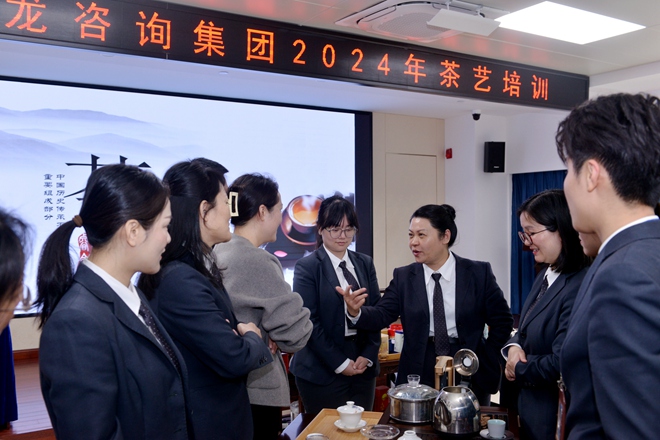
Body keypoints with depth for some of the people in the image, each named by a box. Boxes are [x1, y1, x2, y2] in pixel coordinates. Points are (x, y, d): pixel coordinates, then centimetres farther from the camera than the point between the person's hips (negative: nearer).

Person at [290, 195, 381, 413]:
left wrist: (368, 356, -4)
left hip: (363, 367, 5)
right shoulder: (306, 267, -6)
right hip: (323, 371, -4)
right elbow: (309, 322, -10)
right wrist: (340, 363, -11)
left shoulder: (365, 263, 9)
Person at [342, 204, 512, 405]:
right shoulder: (403, 277, -1)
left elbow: (502, 320, -1)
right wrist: (356, 312, -29)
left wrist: (486, 362, -4)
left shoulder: (479, 273, -6)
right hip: (419, 376, 1)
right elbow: (382, 314, -9)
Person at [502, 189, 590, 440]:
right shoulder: (545, 277, 6)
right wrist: (514, 348, -8)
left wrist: (518, 370, -8)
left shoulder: (580, 288, -25)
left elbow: (560, 365, -26)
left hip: (556, 419, -8)